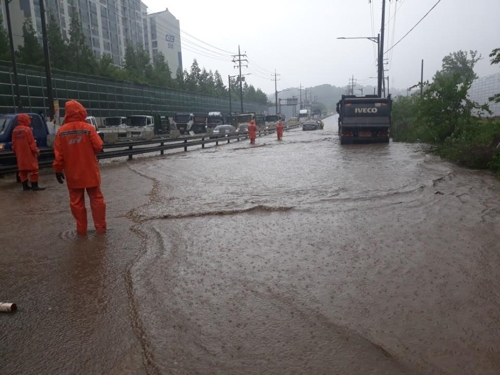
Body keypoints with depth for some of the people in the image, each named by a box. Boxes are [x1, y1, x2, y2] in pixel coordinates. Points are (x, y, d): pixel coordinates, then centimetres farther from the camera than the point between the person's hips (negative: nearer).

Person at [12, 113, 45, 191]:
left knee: (22, 170, 10)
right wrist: (36, 151, -5)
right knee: (33, 169, -2)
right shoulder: (27, 129, -14)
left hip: (20, 155, 7)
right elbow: (31, 142, -15)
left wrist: (16, 152, 21)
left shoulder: (15, 130, 9)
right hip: (28, 153, -7)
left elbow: (14, 144, 13)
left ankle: (25, 186, 13)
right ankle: (35, 185, -2)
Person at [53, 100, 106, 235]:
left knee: (76, 201, 9)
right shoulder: (88, 128, -9)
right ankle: (101, 227, 11)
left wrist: (58, 169, 7)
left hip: (72, 173, 1)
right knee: (96, 199, 8)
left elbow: (58, 153, -2)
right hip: (90, 172, -1)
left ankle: (81, 229, 14)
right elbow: (98, 147, -8)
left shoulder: (61, 131, -3)